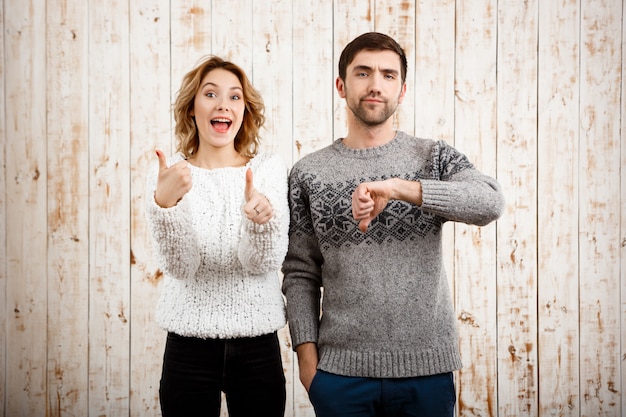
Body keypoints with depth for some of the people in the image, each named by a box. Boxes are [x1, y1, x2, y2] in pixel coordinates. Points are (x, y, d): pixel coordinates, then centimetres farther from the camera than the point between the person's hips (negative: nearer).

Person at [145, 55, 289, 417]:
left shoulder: (270, 169, -1)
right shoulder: (169, 175, -1)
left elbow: (265, 262, -12)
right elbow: (179, 266, -13)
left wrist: (263, 217, -32)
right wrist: (165, 203, -30)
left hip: (258, 348, 1)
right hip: (189, 349, 0)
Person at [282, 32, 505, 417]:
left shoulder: (435, 158, 3)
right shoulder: (309, 173, 4)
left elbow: (490, 203, -16)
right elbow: (301, 274, 6)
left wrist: (396, 187, -25)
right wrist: (306, 352, -3)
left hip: (426, 369, 0)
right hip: (341, 370, 0)